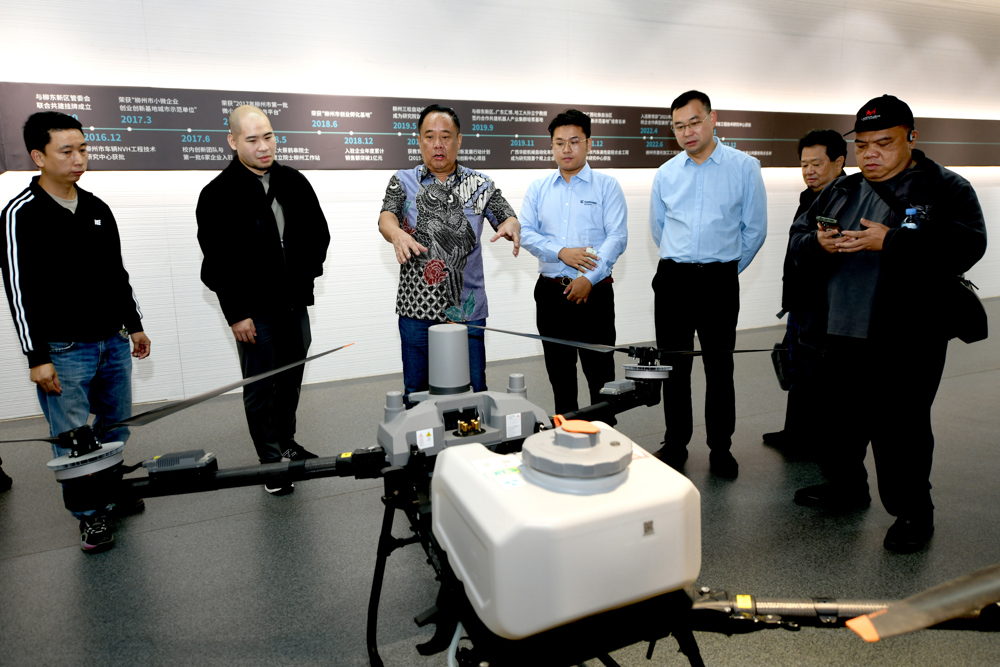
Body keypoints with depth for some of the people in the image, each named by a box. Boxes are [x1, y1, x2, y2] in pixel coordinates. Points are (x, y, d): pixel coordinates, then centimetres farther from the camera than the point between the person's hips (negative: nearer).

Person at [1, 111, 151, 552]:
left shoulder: (98, 209, 10)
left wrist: (134, 325, 16)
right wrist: (37, 357, -14)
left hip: (113, 343, 6)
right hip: (63, 351, -5)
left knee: (115, 428, 14)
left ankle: (110, 494, 33)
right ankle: (89, 513, 18)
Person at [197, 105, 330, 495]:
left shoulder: (295, 182, 5)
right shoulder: (219, 194, -9)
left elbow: (319, 232, 15)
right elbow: (218, 261, -10)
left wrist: (308, 271, 2)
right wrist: (236, 314, -12)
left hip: (295, 305, 5)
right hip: (253, 312, -5)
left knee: (292, 379, 16)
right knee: (260, 388, 4)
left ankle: (287, 444, 34)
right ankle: (271, 461, 17)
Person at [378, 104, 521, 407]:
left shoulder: (480, 184, 8)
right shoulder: (403, 181, 6)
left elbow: (507, 218, -1)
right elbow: (386, 217, -9)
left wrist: (511, 226, -27)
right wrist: (397, 234, -34)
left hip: (467, 309, 0)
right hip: (417, 308, 0)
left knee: (473, 391, 6)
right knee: (416, 392, 11)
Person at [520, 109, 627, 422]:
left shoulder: (606, 186, 2)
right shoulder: (538, 188, 11)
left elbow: (617, 237, -7)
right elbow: (526, 232, 2)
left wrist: (589, 279, -16)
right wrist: (561, 252, -14)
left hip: (594, 291, -3)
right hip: (550, 291, 3)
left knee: (599, 369, -1)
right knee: (558, 370, 12)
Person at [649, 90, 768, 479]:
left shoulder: (744, 167, -1)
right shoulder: (665, 174, 7)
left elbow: (754, 228, 3)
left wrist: (726, 268, 9)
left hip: (719, 282, -2)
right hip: (672, 279, 2)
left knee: (719, 367, 6)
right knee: (674, 366, 7)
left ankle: (721, 448, 20)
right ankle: (675, 444, 21)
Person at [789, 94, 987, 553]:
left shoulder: (946, 189, -1)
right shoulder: (840, 190, 15)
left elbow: (966, 245, -15)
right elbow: (798, 236, 14)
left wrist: (889, 242, -23)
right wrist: (818, 244, -9)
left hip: (905, 341, -5)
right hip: (841, 332, 6)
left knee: (899, 427, 0)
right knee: (841, 415, 17)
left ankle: (912, 512, 19)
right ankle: (845, 487, 37)